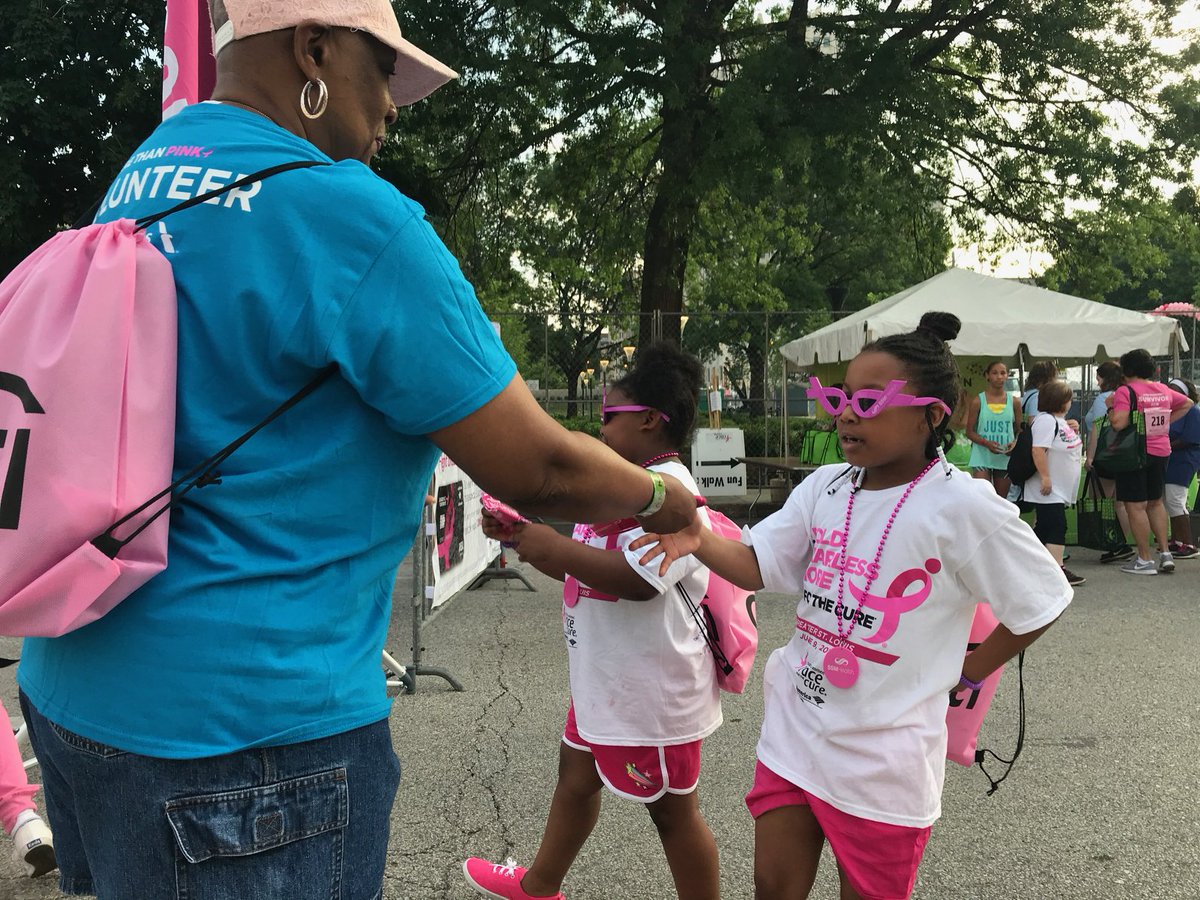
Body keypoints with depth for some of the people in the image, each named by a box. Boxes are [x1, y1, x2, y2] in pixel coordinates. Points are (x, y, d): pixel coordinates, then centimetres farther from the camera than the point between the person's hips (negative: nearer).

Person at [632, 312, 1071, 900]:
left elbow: (1042, 602, -6)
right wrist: (699, 541, -21)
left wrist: (966, 675, -4)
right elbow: (758, 565, -2)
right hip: (794, 729, 5)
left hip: (883, 753, -5)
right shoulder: (824, 487, 2)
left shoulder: (963, 507, -16)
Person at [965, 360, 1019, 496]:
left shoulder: (1013, 402, 5)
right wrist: (987, 443, -19)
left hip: (1005, 458, 3)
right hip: (982, 457, -3)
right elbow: (970, 432, -2)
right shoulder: (978, 401, -2)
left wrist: (1015, 444, -12)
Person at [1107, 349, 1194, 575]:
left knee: (1135, 507, 0)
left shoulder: (1125, 391, -14)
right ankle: (1165, 554, 16)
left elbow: (1118, 423, -23)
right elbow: (1187, 403, 24)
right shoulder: (1164, 390, 8)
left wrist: (1110, 407, -5)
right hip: (1161, 452, 7)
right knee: (1155, 502, 19)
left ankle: (1145, 560, 2)